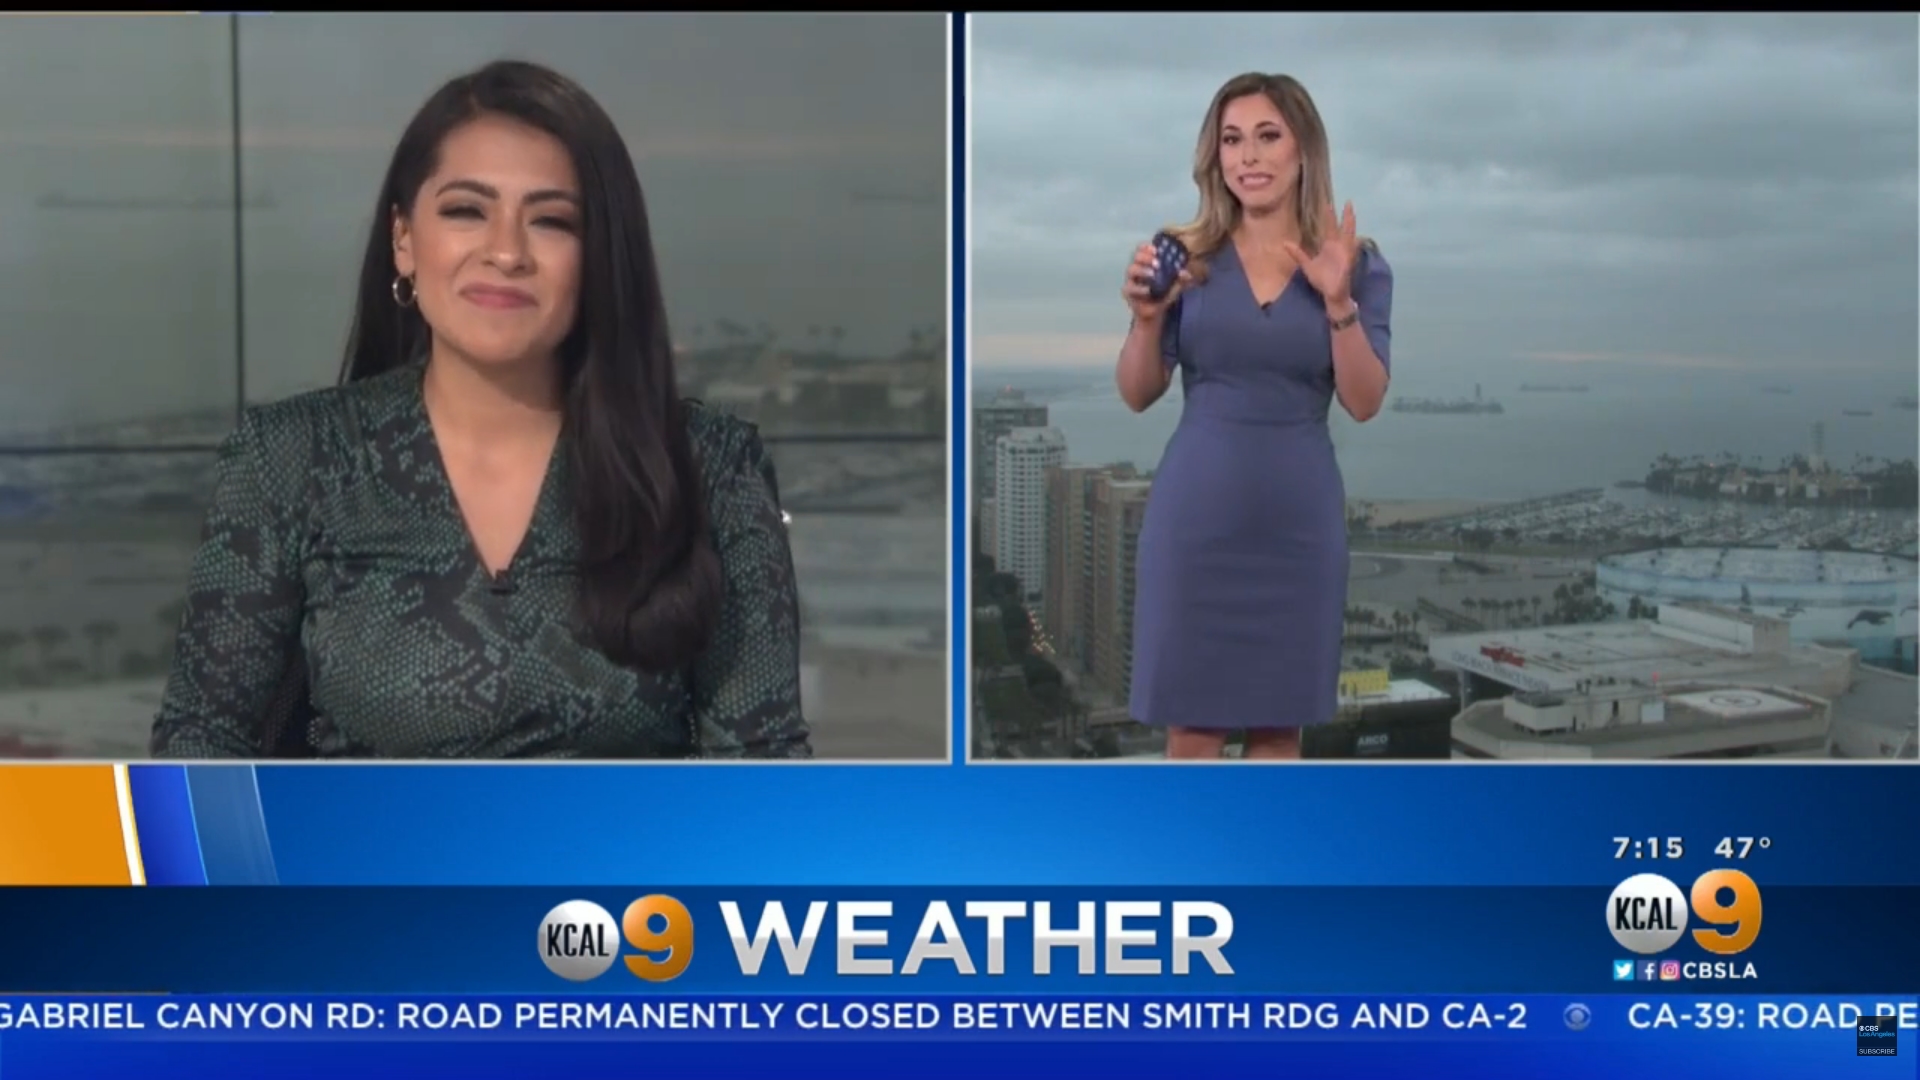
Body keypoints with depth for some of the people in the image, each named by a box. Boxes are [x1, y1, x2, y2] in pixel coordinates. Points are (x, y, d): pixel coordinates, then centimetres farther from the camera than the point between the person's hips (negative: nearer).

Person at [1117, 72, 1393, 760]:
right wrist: (1146, 318, -16)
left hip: (1298, 517, 1)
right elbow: (1137, 395, 2)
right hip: (1197, 509, 0)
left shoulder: (1357, 263, 2)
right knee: (1191, 727, 4)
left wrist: (1338, 302, -18)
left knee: (1279, 726, 10)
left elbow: (1364, 404, -5)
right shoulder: (1186, 255, 1)